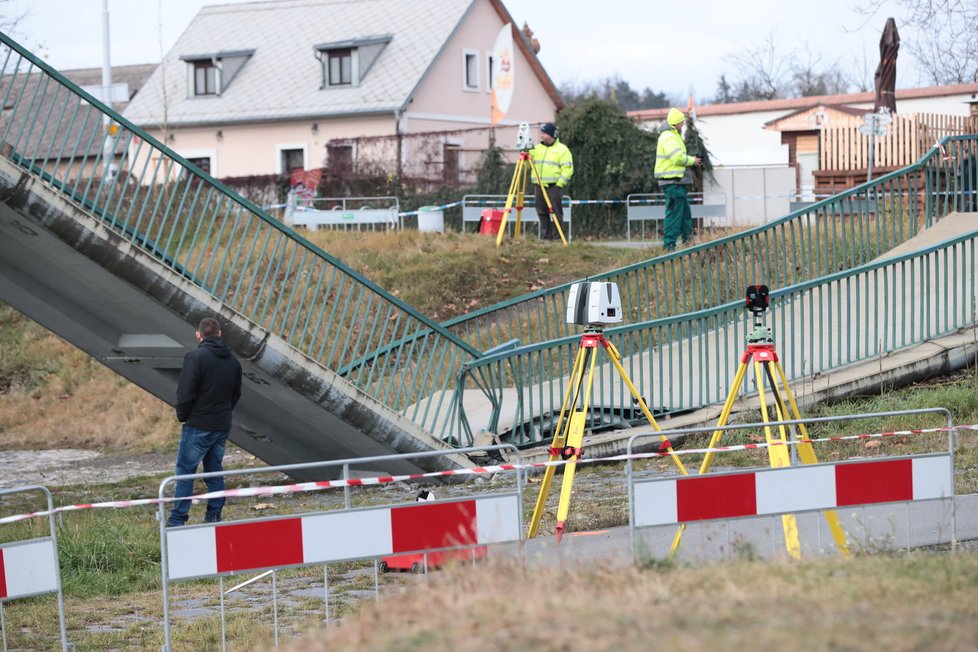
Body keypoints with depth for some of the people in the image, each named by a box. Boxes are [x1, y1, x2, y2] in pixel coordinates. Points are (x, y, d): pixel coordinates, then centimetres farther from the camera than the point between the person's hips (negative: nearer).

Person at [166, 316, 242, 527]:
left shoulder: (195, 357, -14)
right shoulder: (233, 360, 9)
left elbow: (185, 393, -17)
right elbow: (236, 393, 17)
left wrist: (182, 415, -2)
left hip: (198, 425, -6)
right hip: (223, 426, 6)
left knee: (185, 471, 0)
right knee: (215, 471, 13)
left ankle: (177, 521, 0)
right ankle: (214, 518, 13)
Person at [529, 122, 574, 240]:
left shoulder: (561, 149, -1)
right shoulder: (537, 148, 17)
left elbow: (568, 168, -7)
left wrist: (559, 183, -14)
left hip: (554, 186, -6)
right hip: (539, 186, 6)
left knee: (556, 212, -7)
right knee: (542, 212, 6)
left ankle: (557, 238, -5)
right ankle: (545, 237, 12)